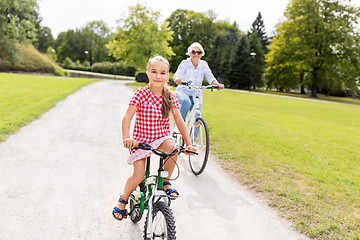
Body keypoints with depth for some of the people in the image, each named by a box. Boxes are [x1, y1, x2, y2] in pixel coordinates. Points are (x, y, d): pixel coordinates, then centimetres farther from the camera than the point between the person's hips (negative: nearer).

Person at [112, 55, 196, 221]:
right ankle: (123, 201, 19)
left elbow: (179, 121, 1)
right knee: (139, 175, -13)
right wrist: (126, 137, -32)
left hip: (162, 137, 2)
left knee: (171, 147, -33)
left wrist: (188, 143, -3)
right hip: (141, 139, -2)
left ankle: (166, 181, -7)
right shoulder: (141, 94, -11)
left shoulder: (170, 96, -2)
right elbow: (127, 117, -16)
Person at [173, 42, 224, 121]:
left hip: (196, 94, 3)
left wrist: (217, 84, -26)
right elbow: (177, 74, -23)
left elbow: (211, 78, -4)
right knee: (187, 102, -36)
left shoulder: (203, 64, 1)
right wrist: (176, 79, -47)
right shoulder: (185, 63, -8)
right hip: (183, 91, -3)